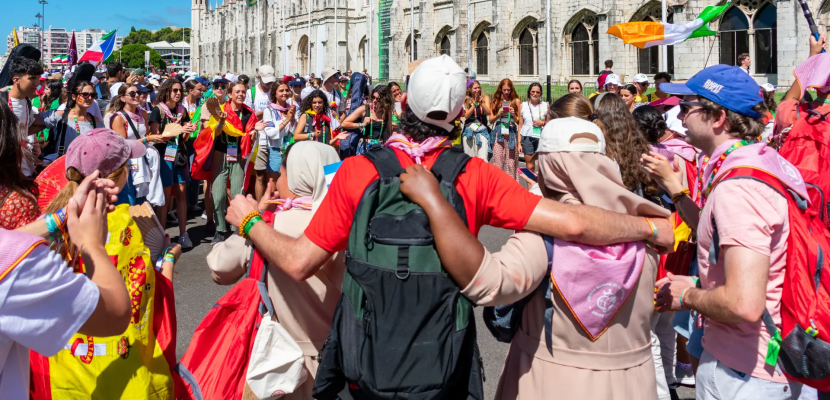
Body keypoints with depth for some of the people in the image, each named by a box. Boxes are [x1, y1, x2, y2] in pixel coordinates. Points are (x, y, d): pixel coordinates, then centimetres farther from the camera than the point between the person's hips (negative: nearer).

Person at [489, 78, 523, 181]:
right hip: (499, 133, 1)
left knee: (511, 164, -1)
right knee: (498, 163, -2)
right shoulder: (496, 101, 9)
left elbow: (520, 123, 7)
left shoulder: (516, 101, 6)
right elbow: (491, 120, 8)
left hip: (512, 133, -1)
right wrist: (499, 114, -7)